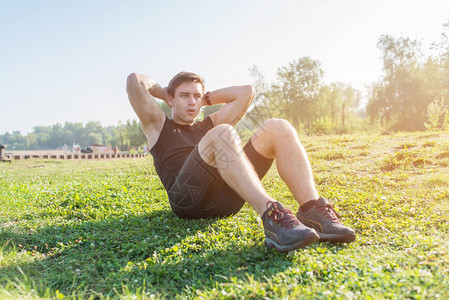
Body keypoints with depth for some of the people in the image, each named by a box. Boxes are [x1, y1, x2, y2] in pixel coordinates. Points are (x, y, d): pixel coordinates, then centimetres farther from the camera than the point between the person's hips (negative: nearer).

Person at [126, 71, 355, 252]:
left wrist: (206, 99, 34)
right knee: (221, 134, -32)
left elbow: (246, 92, 32)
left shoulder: (208, 126, 33)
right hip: (187, 199, -5)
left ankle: (313, 211, -31)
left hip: (226, 198, 5)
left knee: (277, 128, -12)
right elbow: (134, 80, 11)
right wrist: (163, 92, 27)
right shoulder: (158, 126, 22)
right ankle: (271, 216, -48)